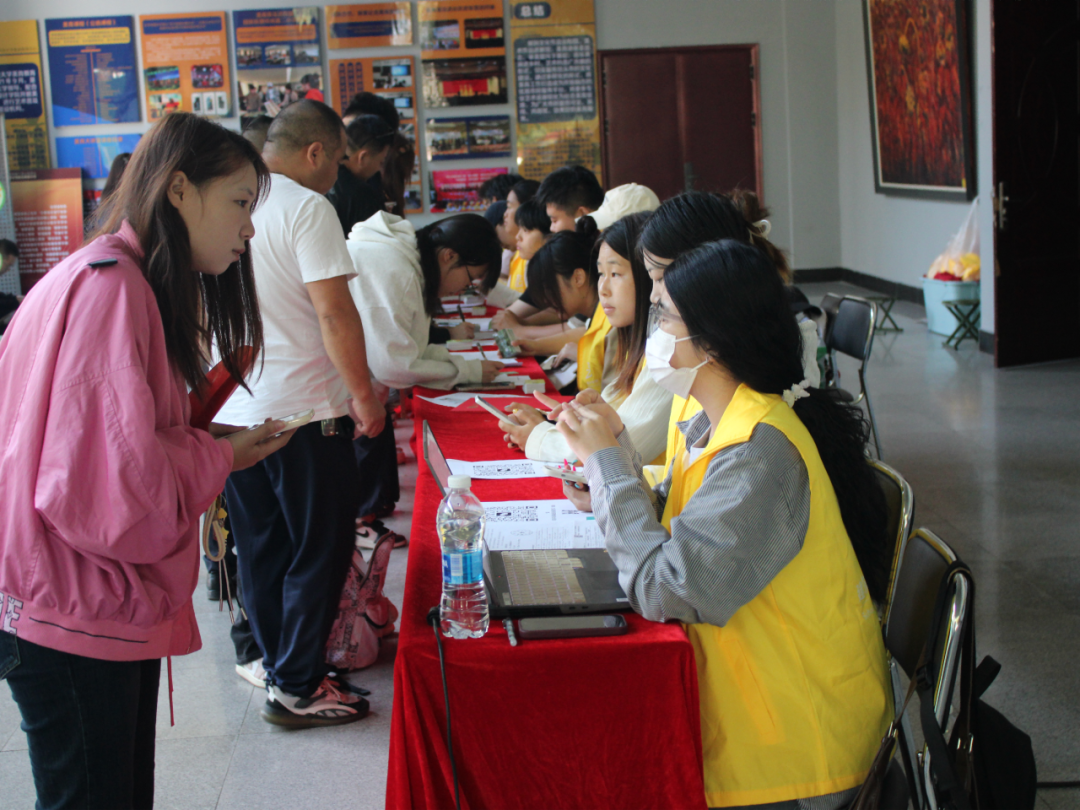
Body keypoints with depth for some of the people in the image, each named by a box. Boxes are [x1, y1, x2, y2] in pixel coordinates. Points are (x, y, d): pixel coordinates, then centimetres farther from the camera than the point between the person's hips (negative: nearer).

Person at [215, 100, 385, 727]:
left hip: (232, 412, 8)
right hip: (302, 411, -7)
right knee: (319, 551, 3)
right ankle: (296, 687, 8)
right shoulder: (306, 207, -13)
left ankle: (280, 666, 26)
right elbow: (334, 311, -19)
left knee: (261, 551, 16)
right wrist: (363, 394, -10)